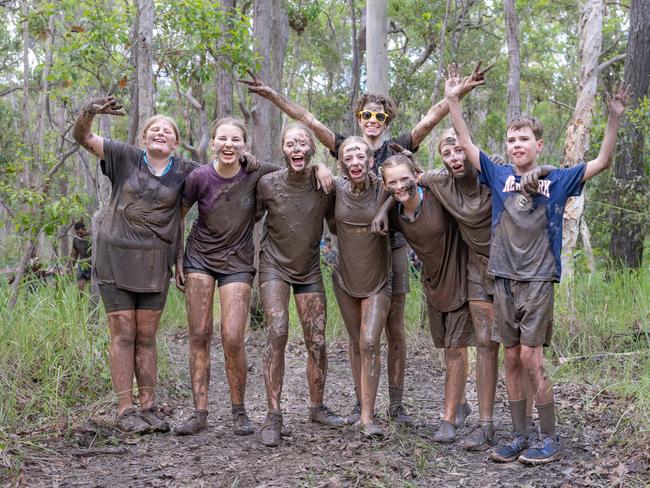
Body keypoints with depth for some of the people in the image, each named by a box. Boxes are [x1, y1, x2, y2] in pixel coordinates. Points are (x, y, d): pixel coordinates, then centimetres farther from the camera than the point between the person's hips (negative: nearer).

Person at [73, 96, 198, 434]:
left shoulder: (184, 171, 4)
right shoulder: (126, 157, 0)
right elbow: (83, 137, -6)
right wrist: (90, 111, -25)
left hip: (155, 262, 2)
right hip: (115, 257, -2)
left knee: (146, 337, 7)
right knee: (123, 334, -1)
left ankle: (149, 407, 14)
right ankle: (125, 410, 4)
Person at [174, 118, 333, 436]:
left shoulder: (255, 174, -11)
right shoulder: (200, 177, -11)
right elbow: (178, 216, 4)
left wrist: (318, 166, -14)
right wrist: (176, 259, 3)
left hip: (237, 261, -1)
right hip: (199, 257, 1)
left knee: (232, 338, -10)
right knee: (199, 335, 0)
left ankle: (239, 412, 7)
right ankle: (199, 413, 9)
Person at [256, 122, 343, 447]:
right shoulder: (267, 184, -14)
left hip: (309, 269, 2)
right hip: (274, 265, -2)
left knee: (317, 342, 2)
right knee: (277, 332, -20)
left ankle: (317, 407, 24)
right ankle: (273, 415, -13)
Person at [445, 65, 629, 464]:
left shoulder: (557, 179, 1)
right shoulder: (499, 176, 8)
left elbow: (603, 162, -3)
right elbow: (467, 145, 8)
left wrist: (615, 118, -13)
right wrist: (453, 101, 2)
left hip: (538, 281, -4)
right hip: (504, 280, 4)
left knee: (531, 358, -8)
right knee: (512, 359, 7)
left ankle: (551, 439, 4)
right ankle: (520, 438, 16)